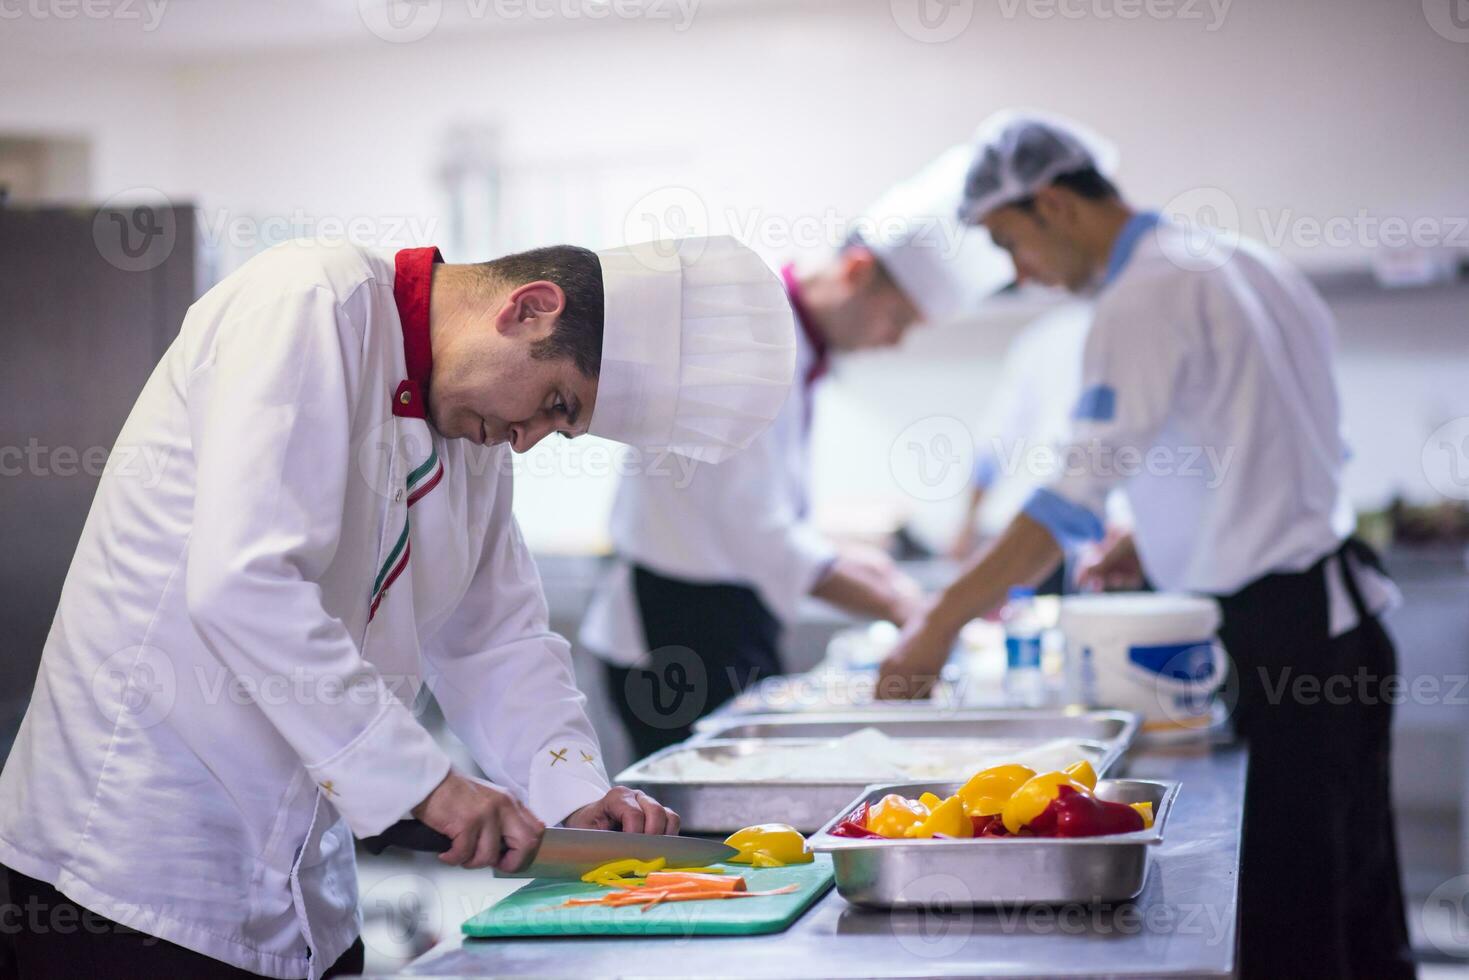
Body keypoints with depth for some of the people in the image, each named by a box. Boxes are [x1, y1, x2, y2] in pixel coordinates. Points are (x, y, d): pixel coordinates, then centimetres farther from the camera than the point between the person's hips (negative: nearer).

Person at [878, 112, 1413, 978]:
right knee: (1359, 906, 17)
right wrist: (1163, 537, 16)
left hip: (1278, 630, -10)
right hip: (1346, 609, 10)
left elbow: (1074, 502, -21)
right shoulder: (1239, 263, 14)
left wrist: (942, 622, -19)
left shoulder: (1149, 299, -15)